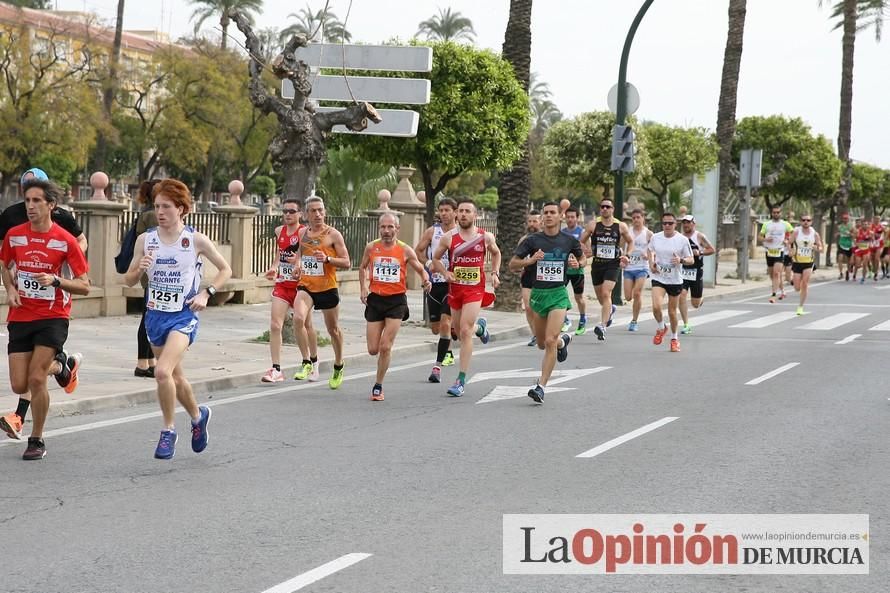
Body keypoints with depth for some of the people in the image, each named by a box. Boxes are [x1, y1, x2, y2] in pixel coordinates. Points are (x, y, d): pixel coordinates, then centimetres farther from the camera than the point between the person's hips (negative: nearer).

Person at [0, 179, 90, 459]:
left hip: (53, 317, -4)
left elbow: (84, 286, -5)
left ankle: (37, 440, 5)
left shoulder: (65, 241, -9)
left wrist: (55, 281, -21)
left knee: (36, 379, -14)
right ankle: (59, 366, 34)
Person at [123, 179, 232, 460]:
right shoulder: (145, 239, 1)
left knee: (163, 371, -23)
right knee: (175, 376, 16)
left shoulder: (196, 240, -7)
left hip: (184, 315, -5)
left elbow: (225, 270, 5)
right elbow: (128, 280, 7)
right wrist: (139, 269, -14)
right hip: (155, 315, 5)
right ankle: (198, 416, 43)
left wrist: (206, 293, -8)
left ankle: (168, 430, -5)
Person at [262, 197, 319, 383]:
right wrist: (274, 268, 5)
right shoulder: (279, 231, 8)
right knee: (275, 325, -10)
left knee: (305, 325, 11)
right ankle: (276, 370, -11)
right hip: (282, 284, 4)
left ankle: (312, 362, 33)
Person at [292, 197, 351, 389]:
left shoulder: (333, 234, -7)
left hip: (327, 288, -3)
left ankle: (338, 366, 36)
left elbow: (346, 263, -9)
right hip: (306, 287, 3)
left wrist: (327, 259, -23)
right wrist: (298, 263, 10)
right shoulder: (302, 233, 7)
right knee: (298, 318, -25)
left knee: (333, 329, 12)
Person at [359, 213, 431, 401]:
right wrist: (363, 288, 5)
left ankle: (378, 386, 6)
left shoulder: (405, 250, -4)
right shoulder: (371, 247, 1)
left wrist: (426, 280, -15)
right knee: (373, 350, 1)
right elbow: (362, 267, 18)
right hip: (375, 299, 2)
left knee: (385, 347, -9)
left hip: (396, 300, -2)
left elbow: (421, 269, 7)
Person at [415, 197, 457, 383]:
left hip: (453, 284, -3)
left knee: (445, 324, -16)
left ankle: (438, 366, -12)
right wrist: (428, 263, -6)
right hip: (435, 284, 3)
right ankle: (448, 352, 41)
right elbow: (418, 251, 10)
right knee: (435, 328, 9)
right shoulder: (431, 232, 4)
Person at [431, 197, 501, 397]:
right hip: (455, 288, 3)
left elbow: (496, 253, 19)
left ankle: (461, 381, -11)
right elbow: (435, 257, 10)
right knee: (460, 330, 15)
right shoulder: (448, 238, -2)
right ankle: (480, 326, 54)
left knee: (465, 331, -14)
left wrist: (495, 273, 5)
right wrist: (445, 273, -7)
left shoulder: (486, 237, -1)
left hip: (475, 289, -3)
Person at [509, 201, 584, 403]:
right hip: (538, 293, 2)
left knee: (550, 341, -17)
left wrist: (577, 264, -4)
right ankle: (563, 339, 50)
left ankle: (541, 386, -13)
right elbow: (512, 264, -1)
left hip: (558, 294, -2)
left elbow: (582, 258, 19)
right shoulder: (532, 240, -1)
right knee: (542, 344, 15)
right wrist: (530, 260, -19)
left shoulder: (569, 240, 1)